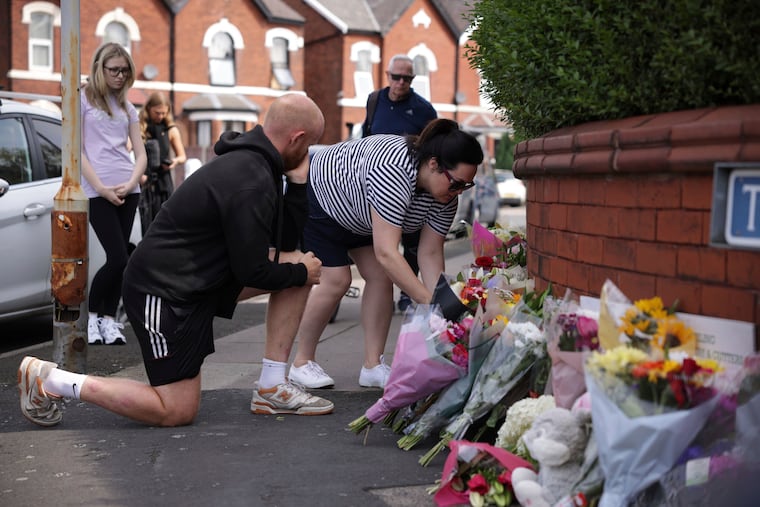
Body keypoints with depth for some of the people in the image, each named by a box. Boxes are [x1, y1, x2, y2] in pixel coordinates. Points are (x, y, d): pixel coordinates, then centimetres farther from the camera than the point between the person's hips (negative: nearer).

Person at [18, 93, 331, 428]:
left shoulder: (253, 161, 5)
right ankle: (48, 379, 4)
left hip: (200, 275, 10)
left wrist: (298, 184, 0)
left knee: (299, 262, 4)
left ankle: (272, 388, 8)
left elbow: (285, 242, 10)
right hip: (166, 292, -10)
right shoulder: (251, 184, -25)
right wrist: (301, 273, -3)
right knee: (177, 411, -4)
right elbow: (252, 273, -20)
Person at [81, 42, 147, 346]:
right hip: (97, 192, -5)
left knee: (120, 259, 3)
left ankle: (109, 319, 12)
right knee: (119, 259, -11)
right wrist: (101, 188, -12)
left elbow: (140, 153, 12)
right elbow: (77, 151, -4)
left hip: (128, 191, 5)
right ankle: (91, 314, 9)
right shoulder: (82, 100, 3)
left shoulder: (127, 107, 17)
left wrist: (131, 183, -6)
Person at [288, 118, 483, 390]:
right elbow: (386, 253, -47)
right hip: (320, 195, -7)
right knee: (337, 280, -13)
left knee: (381, 277, -4)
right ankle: (302, 363, 3)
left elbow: (431, 254, -15)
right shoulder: (393, 173, -44)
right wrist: (431, 303, -49)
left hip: (357, 212, 7)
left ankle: (373, 366, 2)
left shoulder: (446, 196, -19)